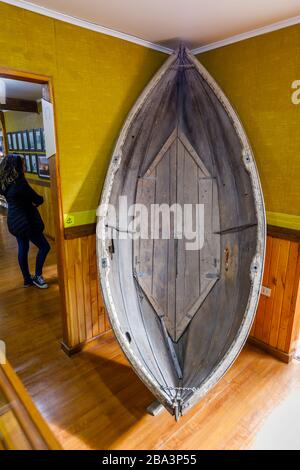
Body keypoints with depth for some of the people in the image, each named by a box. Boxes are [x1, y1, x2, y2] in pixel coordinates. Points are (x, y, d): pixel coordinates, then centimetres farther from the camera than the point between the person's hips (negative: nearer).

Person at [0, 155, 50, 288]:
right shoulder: (20, 183, -23)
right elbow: (38, 199, -17)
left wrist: (30, 202, -3)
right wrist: (34, 202, 4)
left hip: (14, 221, 9)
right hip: (25, 221, -9)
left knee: (23, 248, 17)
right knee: (44, 247, 4)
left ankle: (27, 279, 27)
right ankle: (37, 276, 13)